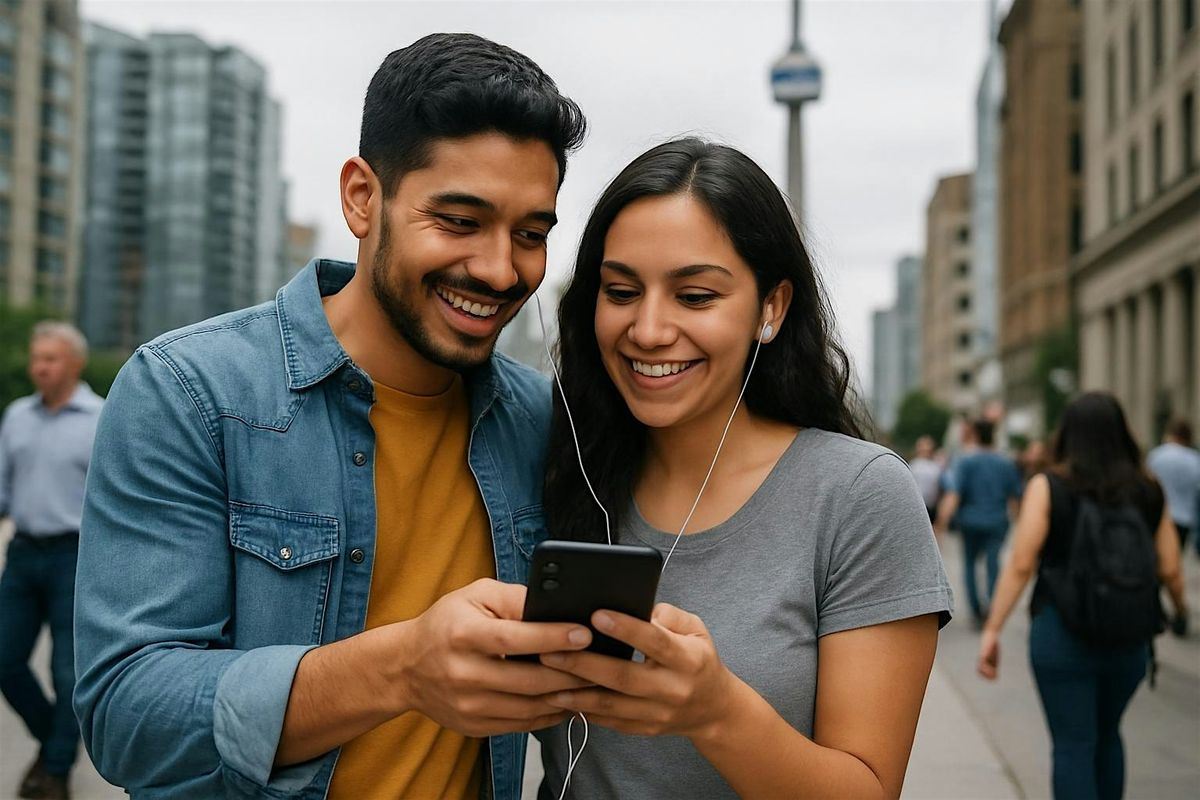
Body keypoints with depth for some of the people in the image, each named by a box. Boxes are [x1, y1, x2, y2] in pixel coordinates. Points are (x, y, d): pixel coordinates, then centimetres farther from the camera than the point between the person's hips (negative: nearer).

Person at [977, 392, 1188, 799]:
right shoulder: (1148, 491, 1)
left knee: (1074, 745, 2)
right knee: (1107, 736, 24)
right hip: (1129, 639, 4)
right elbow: (1169, 568, 3)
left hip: (1062, 633, -4)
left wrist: (992, 630, -9)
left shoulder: (1048, 487, -7)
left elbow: (1020, 565, -13)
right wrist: (1180, 605, 24)